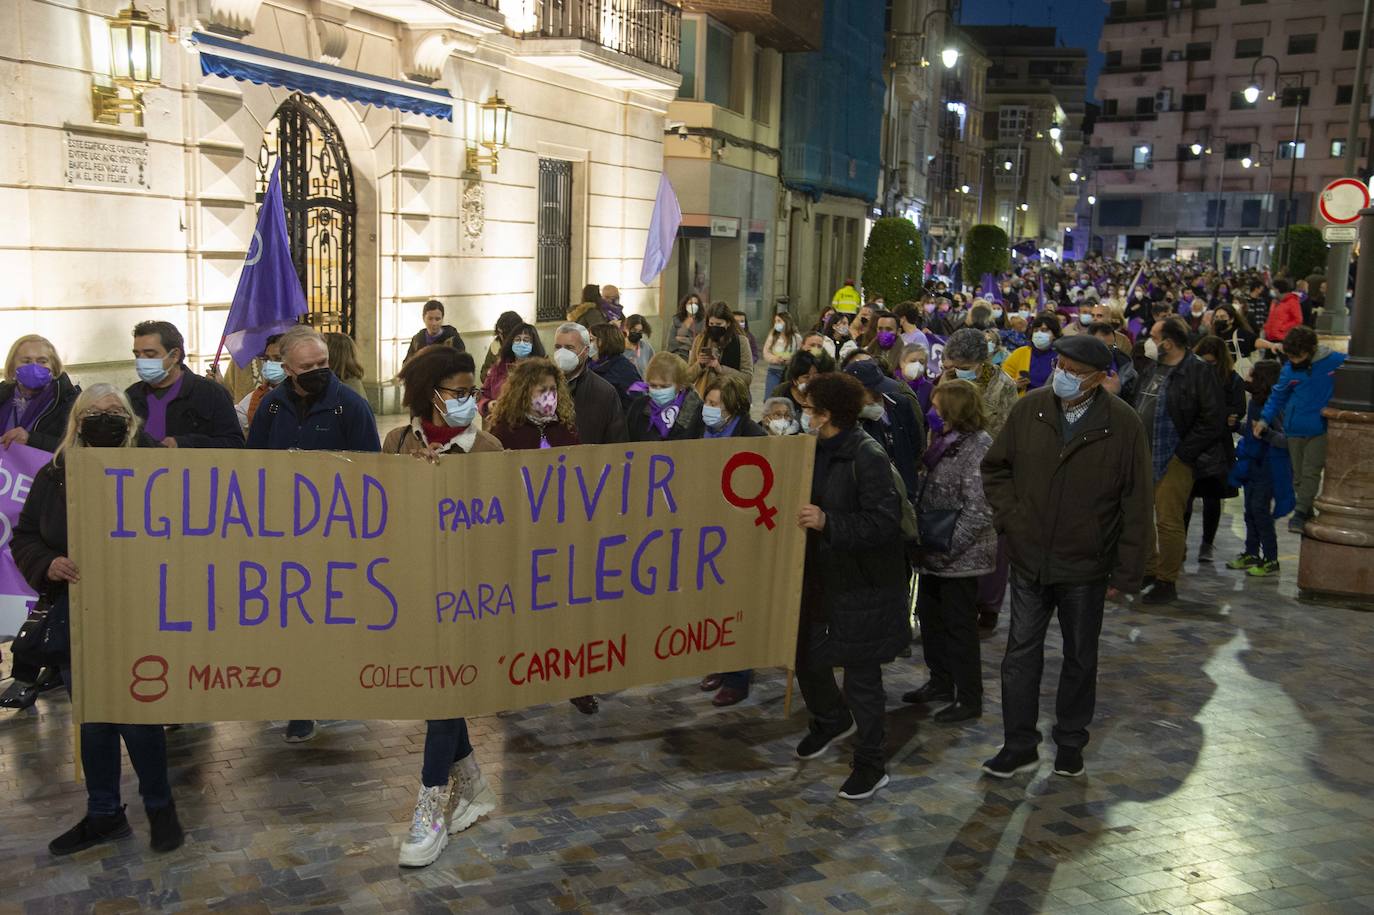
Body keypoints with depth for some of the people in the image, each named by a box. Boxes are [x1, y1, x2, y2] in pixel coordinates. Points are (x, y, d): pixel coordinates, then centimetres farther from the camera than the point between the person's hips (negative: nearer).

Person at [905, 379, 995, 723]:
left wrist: (946, 549, -23)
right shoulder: (948, 440, 10)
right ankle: (940, 683, 34)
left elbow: (978, 510, -23)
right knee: (930, 616, 18)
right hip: (935, 553, 9)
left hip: (960, 556, -9)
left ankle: (969, 699, 15)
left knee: (959, 626, 2)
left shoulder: (978, 446, -18)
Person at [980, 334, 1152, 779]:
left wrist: (1126, 572, -8)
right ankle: (1019, 746, 20)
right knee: (1021, 652, 7)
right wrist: (1009, 517, -2)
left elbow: (1136, 505, -7)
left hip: (1086, 565, -2)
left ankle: (1070, 743, 32)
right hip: (1029, 559, 2)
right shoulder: (1029, 409, -5)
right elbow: (994, 468, 10)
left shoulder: (1123, 424, -11)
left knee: (1080, 658, 14)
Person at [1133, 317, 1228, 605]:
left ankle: (1167, 581, 9)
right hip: (1144, 455, 8)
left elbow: (1213, 420, -16)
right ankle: (1149, 570, 27)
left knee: (1168, 521, -3)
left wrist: (1181, 454, -15)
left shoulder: (1199, 372, -12)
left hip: (1174, 461, -8)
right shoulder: (1152, 370, 13)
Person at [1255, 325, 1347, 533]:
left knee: (1310, 472, -11)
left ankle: (1301, 512, -7)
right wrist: (1265, 419, 1)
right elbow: (1278, 396, 11)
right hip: (1295, 430, 3)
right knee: (1298, 475, 8)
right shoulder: (1289, 370, 0)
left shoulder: (1337, 362, -8)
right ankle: (1307, 513, 20)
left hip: (1320, 429, -3)